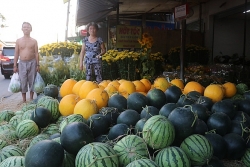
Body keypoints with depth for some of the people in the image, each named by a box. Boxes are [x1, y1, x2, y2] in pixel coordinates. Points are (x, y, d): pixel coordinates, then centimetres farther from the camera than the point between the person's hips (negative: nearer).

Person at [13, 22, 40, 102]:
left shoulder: (34, 41, 3)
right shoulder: (18, 41, 4)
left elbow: (36, 53, 3)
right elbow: (16, 54, 5)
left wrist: (37, 65, -3)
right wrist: (15, 65, 1)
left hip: (32, 62, 0)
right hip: (22, 63, 1)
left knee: (32, 81, 4)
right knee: (23, 82, 2)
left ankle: (31, 99, 17)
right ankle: (24, 100, 12)